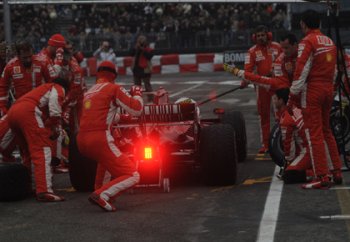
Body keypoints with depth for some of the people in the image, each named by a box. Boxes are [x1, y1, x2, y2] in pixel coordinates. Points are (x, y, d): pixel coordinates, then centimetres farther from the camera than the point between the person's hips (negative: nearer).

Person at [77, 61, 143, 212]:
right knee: (133, 176, -4)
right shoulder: (114, 88, 3)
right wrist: (137, 94, 19)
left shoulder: (88, 93, 22)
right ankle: (102, 195, -26)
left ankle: (99, 189, 27)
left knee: (106, 156, 41)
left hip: (81, 142, 7)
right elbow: (136, 110, 1)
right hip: (100, 140, -7)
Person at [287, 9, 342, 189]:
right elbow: (333, 70, 16)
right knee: (326, 131, 19)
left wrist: (292, 96, -11)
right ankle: (336, 170, 21)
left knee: (314, 134, -4)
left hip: (312, 90, -7)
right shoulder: (330, 42, 13)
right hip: (328, 89, 8)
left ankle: (322, 177, -6)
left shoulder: (307, 42, -11)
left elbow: (301, 71, -16)